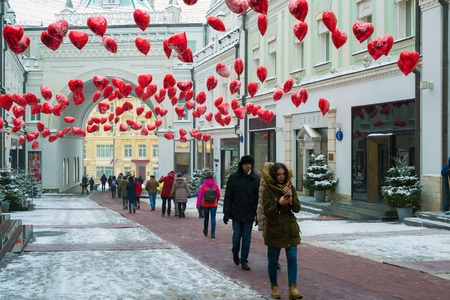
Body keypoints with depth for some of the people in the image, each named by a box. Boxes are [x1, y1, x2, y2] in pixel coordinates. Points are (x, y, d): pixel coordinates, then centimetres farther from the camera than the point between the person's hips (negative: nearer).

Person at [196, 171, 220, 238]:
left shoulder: (203, 185, -7)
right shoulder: (215, 185, -5)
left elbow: (200, 195, -14)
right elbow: (218, 195, -1)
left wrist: (198, 204, -16)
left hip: (205, 204, 1)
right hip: (213, 204, -1)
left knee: (206, 218, 17)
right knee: (213, 218, 1)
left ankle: (205, 232, 32)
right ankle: (213, 233, -9)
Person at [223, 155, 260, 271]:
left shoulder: (256, 179, 1)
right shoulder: (233, 177, -2)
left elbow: (258, 197, 3)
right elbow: (228, 196, -1)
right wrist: (226, 212, -5)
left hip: (249, 214, 1)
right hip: (236, 212, -1)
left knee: (247, 237, 4)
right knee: (237, 235, 5)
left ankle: (244, 261, 12)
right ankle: (235, 254, 30)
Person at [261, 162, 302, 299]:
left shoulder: (290, 188, 4)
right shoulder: (268, 190, -7)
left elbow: (297, 209, -1)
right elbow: (267, 212, -12)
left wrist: (291, 197, -19)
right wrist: (279, 204, -28)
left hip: (290, 229, 3)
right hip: (274, 230, -2)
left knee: (292, 258, -6)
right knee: (273, 260, 6)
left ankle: (293, 288, -6)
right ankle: (274, 286, 23)